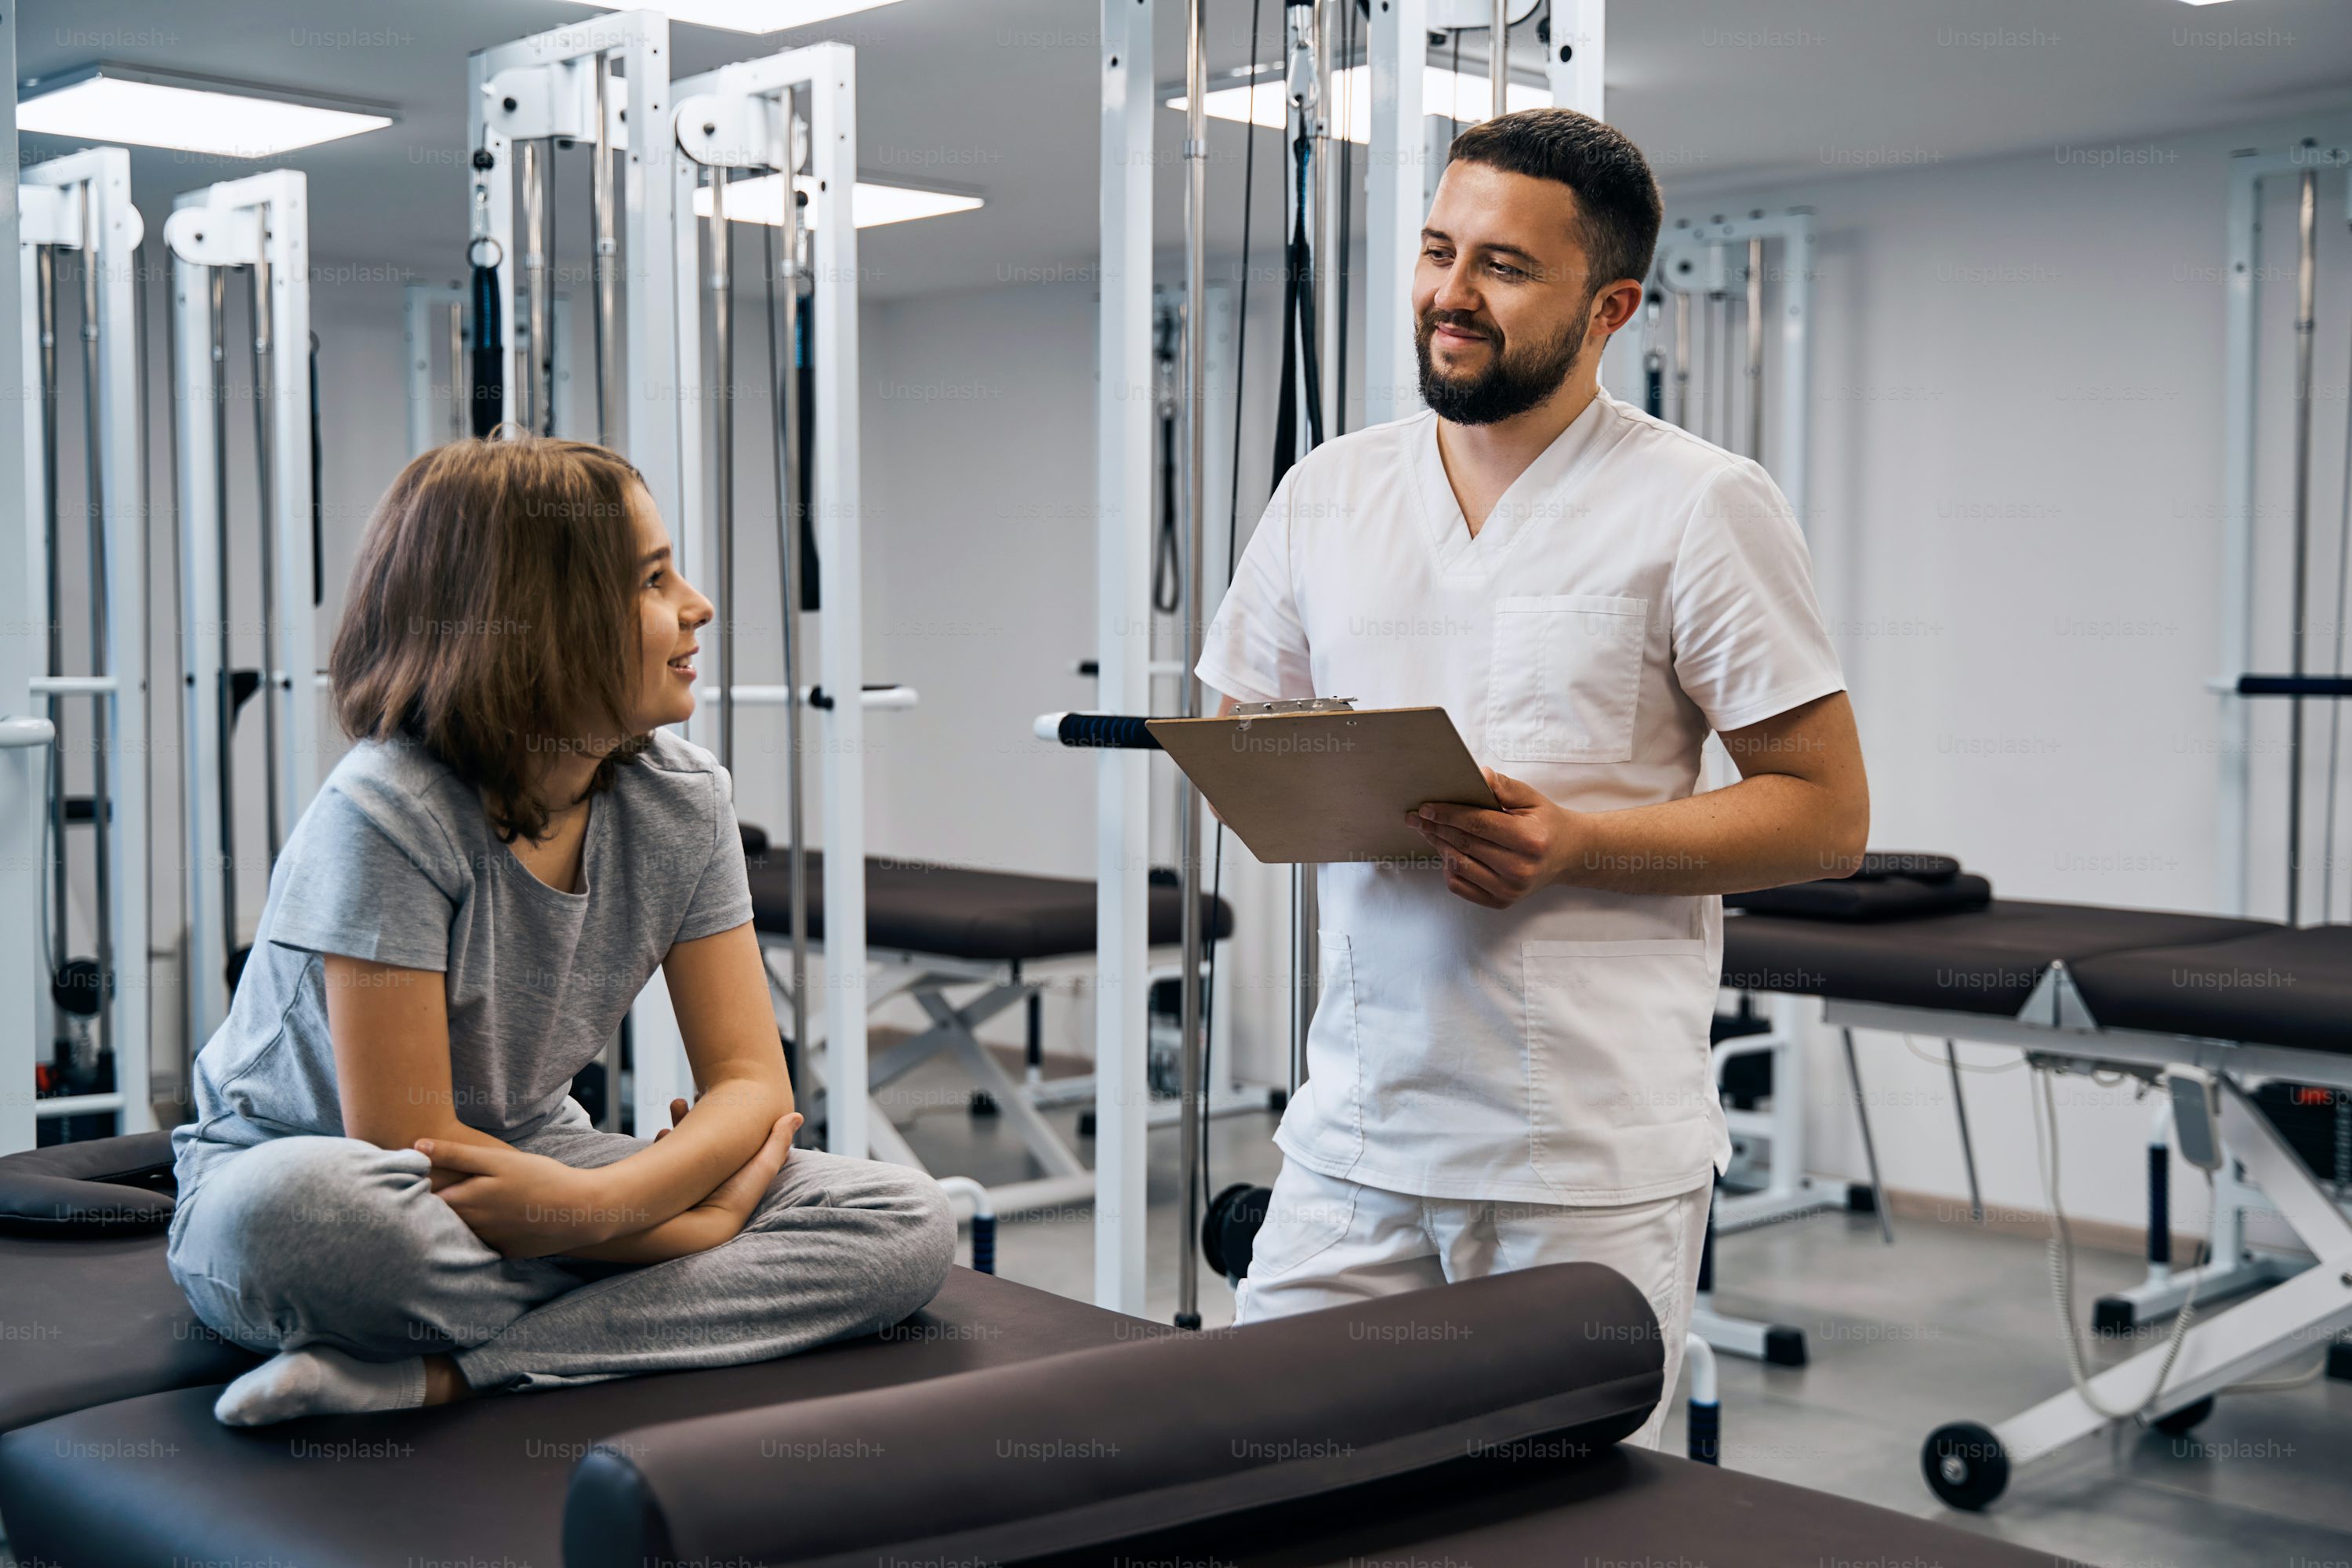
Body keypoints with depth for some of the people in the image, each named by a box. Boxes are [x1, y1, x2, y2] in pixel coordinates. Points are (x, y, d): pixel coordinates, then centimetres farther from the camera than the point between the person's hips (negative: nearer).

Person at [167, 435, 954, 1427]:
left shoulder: (679, 802, -5)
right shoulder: (386, 815, -22)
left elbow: (751, 1080, -8)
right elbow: (410, 1149, -23)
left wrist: (600, 1198, -29)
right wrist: (693, 1213, -22)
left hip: (531, 1157, 6)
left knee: (908, 1225, -17)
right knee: (300, 1206, -44)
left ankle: (438, 1372, -25)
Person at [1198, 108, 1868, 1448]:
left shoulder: (1704, 507, -3)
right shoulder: (1326, 494, 10)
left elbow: (1827, 813, -3)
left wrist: (1577, 844, -17)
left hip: (1598, 1168, -3)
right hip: (1352, 1139, 4)